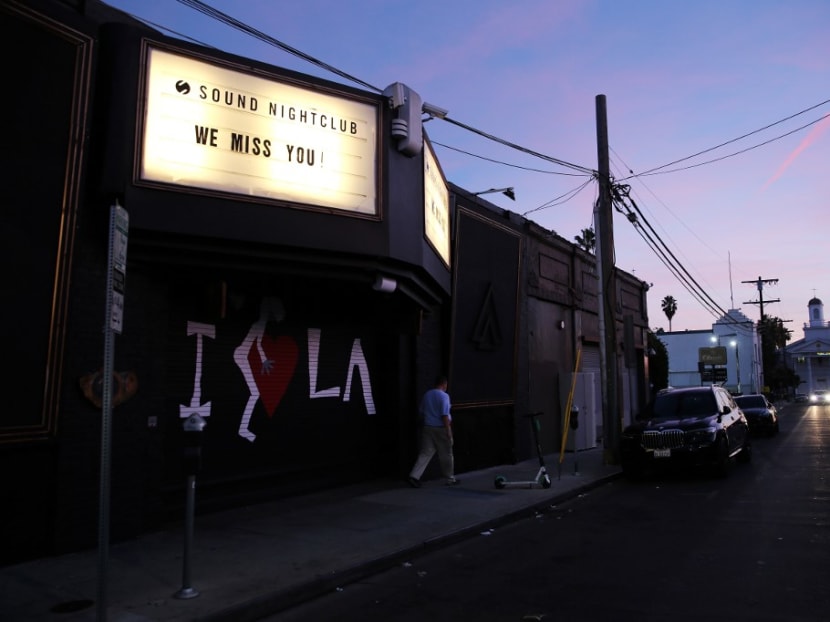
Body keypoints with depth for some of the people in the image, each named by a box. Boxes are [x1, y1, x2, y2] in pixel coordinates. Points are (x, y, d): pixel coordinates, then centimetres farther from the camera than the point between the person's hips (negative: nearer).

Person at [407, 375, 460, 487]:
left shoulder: (427, 395, 8)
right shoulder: (444, 396, -12)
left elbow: (422, 412, 12)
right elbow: (444, 415, -17)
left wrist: (423, 426, 21)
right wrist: (449, 431, -13)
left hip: (427, 428, 6)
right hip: (440, 428, -5)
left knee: (425, 453, 5)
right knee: (446, 455, 8)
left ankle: (414, 476, -8)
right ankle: (450, 479, 20)